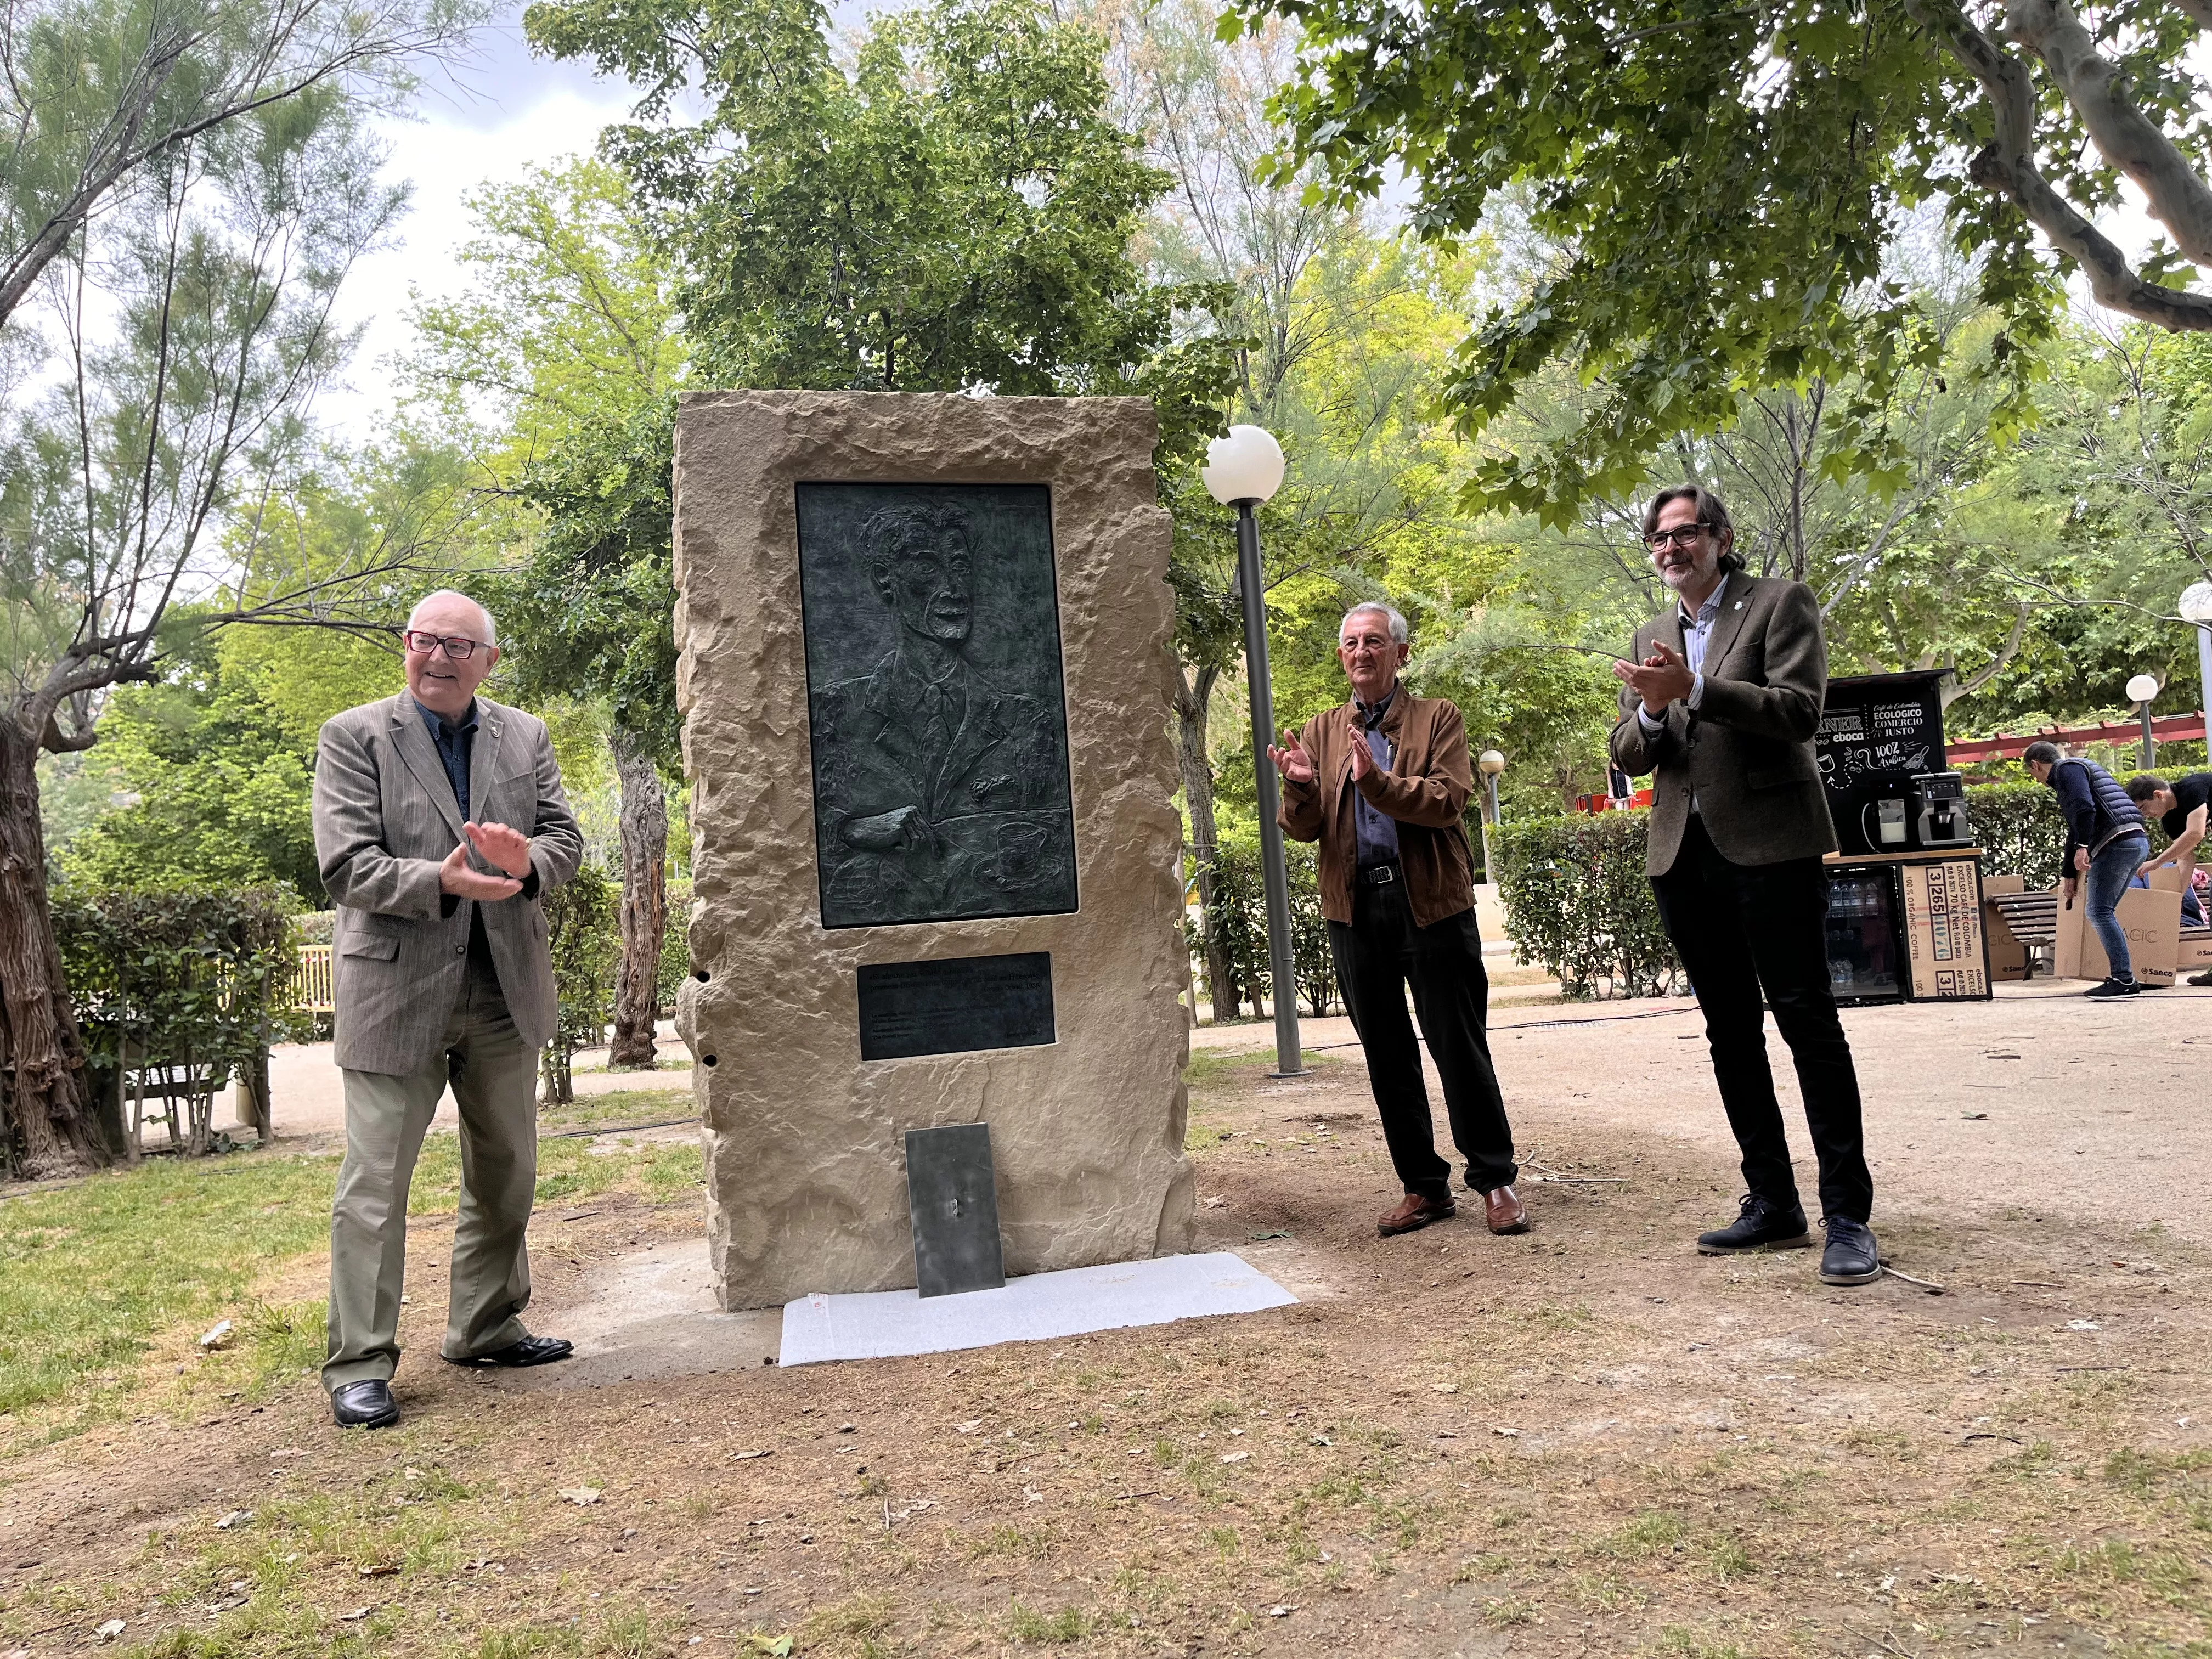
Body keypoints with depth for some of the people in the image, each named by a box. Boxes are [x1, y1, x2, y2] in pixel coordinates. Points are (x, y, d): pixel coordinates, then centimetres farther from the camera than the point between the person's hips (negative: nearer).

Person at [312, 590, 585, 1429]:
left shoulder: (526, 737, 9)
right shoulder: (353, 736, -3)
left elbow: (566, 836, 5)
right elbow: (346, 865, -12)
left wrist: (527, 859, -18)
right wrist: (443, 881, -28)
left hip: (506, 986, 5)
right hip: (397, 986, -4)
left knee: (505, 1171, 14)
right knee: (375, 1179, -2)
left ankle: (485, 1328, 30)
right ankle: (359, 1362, 9)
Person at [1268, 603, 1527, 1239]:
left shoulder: (1438, 717, 5)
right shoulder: (1321, 731, 14)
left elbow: (1448, 800, -11)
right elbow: (1303, 829, 6)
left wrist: (1376, 780, -25)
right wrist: (1300, 786, -15)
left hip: (1432, 901, -3)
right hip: (1354, 907, 4)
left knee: (1458, 1045, 0)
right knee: (1386, 1055, 8)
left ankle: (1495, 1179, 14)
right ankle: (1424, 1187, 19)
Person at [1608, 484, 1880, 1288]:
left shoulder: (1780, 603, 2)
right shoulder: (1651, 638, 18)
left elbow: (1799, 710, -12)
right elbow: (1628, 754, 14)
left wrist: (1693, 690, -22)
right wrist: (1650, 714, -9)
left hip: (1768, 842, -6)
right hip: (1685, 853, 6)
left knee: (1808, 1022, -6)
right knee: (1730, 1030, 9)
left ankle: (1848, 1215, 0)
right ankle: (1771, 1203, 18)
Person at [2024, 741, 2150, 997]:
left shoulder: (2067, 768, -1)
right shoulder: (2075, 769, 30)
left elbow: (2085, 807, -19)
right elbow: (2075, 829, 34)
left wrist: (2082, 847, -25)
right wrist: (2069, 873, 37)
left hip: (2117, 842, -10)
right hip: (2137, 842, 10)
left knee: (2099, 911, -10)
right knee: (2099, 912, 13)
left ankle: (2124, 979, -14)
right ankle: (2122, 977, 11)